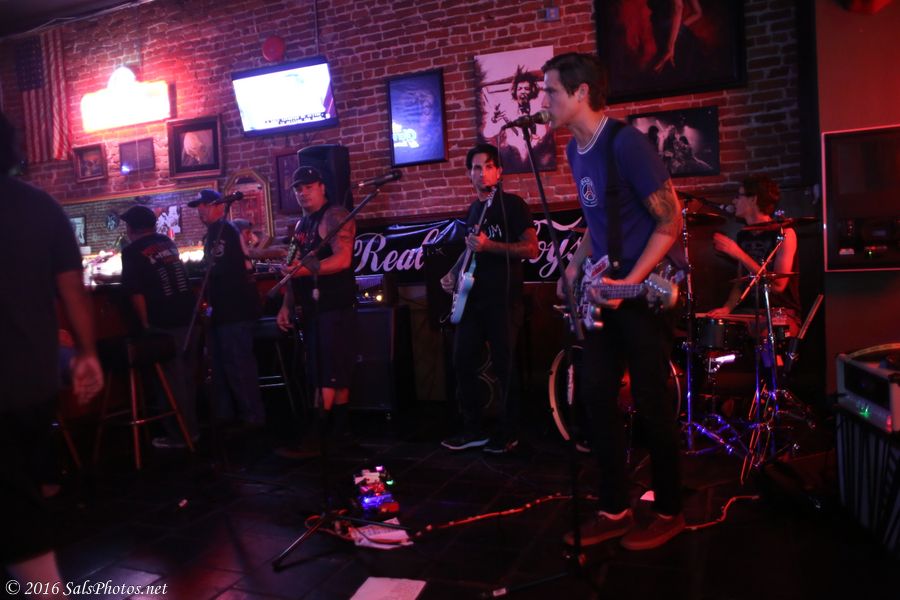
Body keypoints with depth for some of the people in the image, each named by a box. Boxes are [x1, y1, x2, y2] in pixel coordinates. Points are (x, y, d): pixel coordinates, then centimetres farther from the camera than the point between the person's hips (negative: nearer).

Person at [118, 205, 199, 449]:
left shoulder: (132, 251, -6)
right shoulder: (168, 243, 13)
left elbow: (135, 292, -12)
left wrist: (146, 325, -5)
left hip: (164, 323, -6)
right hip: (187, 317, 6)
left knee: (172, 379, 3)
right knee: (187, 375, 15)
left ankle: (180, 435, 11)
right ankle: (192, 427, 25)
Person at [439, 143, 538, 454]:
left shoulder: (513, 204, -5)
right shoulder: (472, 211, 17)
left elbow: (532, 249, -13)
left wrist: (488, 245, -21)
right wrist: (453, 274, 10)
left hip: (503, 299, -7)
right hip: (472, 298, 7)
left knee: (505, 366, -3)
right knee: (463, 363, 6)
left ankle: (509, 433, 12)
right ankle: (473, 429, 18)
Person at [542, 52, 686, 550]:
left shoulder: (625, 142, -16)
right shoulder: (575, 150, 10)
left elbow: (671, 221, -16)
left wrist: (630, 282, -22)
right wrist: (575, 266, 11)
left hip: (648, 286, -8)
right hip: (607, 285, 8)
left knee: (649, 401, -1)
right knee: (596, 393, 7)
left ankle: (668, 512, 19)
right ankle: (614, 509, 20)